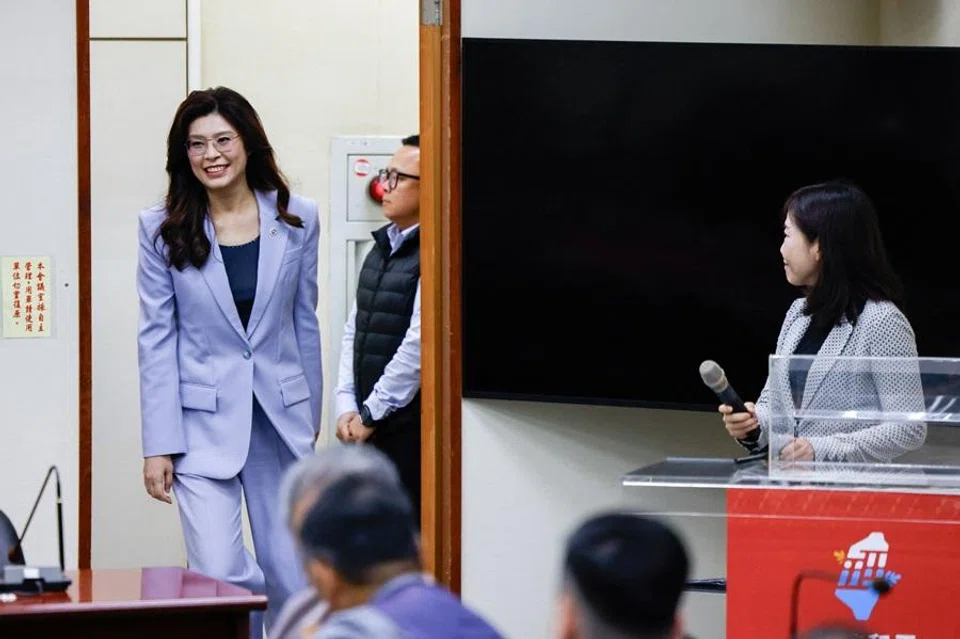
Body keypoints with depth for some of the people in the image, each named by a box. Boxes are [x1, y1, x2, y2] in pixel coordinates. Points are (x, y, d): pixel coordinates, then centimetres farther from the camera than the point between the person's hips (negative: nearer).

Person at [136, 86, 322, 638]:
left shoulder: (297, 219, 2)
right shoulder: (163, 229, -3)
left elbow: (304, 322, 11)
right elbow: (156, 340, -3)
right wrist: (158, 445, -7)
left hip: (281, 417, 2)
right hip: (204, 422, -2)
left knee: (290, 580, 6)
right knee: (221, 576, -13)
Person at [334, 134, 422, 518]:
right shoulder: (383, 246, 15)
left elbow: (419, 343, -18)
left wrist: (371, 414, -10)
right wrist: (347, 407, 5)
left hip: (409, 427, -8)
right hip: (369, 428, 8)